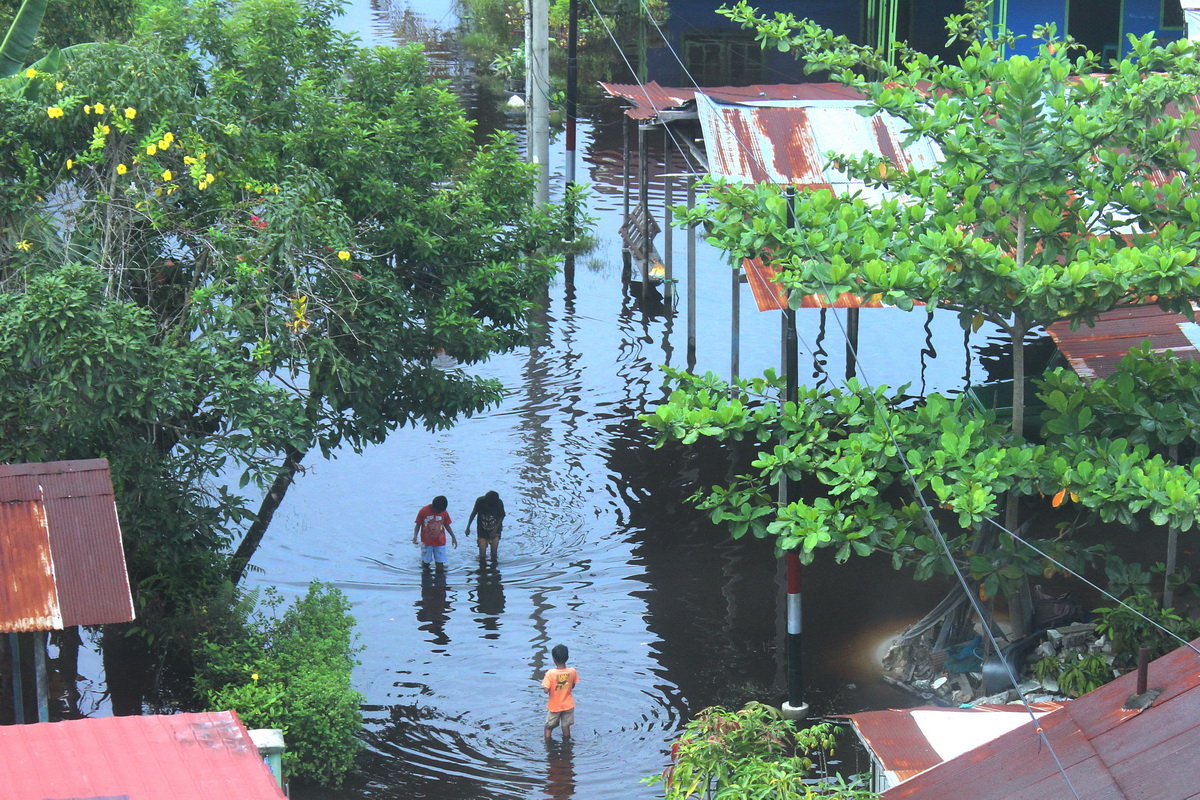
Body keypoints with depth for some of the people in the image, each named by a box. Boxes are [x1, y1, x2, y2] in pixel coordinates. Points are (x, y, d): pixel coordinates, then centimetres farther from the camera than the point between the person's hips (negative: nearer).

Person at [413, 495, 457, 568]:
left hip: (440, 542, 1)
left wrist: (453, 537, 6)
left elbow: (447, 525, 10)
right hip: (426, 542, -1)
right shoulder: (423, 511, -11)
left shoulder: (444, 513, -4)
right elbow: (418, 525, -4)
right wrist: (415, 536, -19)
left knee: (440, 563, -1)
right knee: (425, 562, 8)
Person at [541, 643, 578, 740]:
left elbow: (546, 690, -24)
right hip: (568, 705, 2)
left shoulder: (550, 673, -25)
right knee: (566, 727, 18)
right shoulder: (572, 671, -15)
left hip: (554, 706, -2)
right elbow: (573, 686, -1)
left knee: (548, 728, 17)